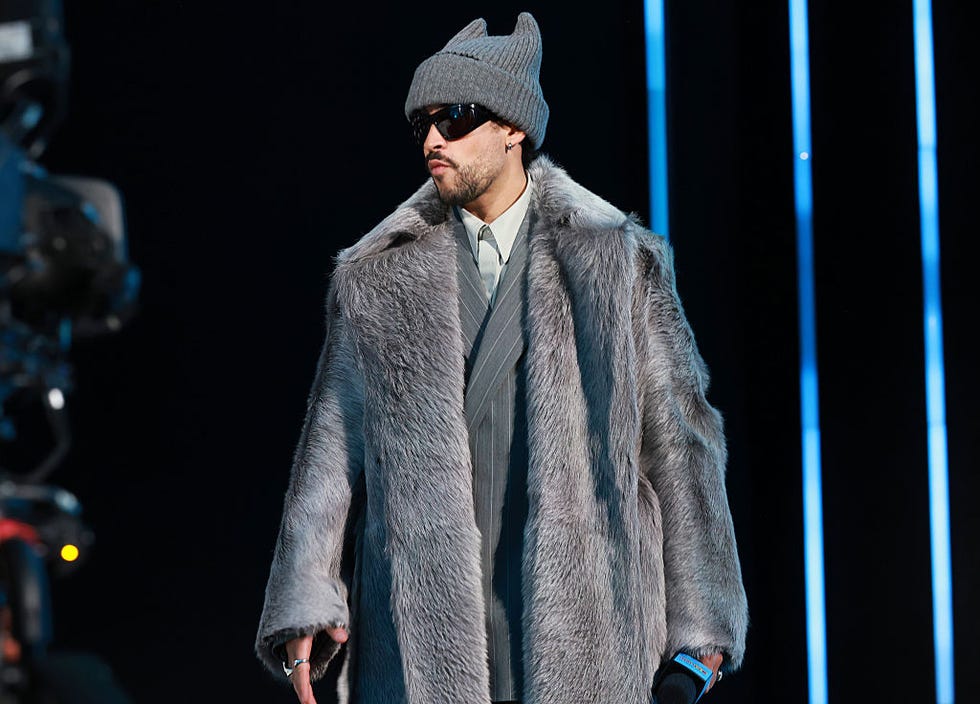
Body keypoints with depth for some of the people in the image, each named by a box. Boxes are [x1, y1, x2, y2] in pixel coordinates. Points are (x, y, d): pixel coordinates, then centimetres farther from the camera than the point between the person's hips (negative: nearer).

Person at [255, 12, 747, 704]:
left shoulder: (620, 263, 8)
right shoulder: (378, 281, 13)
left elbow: (679, 441, 9)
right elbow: (333, 448, 11)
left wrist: (699, 621, 5)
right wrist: (304, 610, 1)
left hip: (576, 635, -1)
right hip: (423, 630, 1)